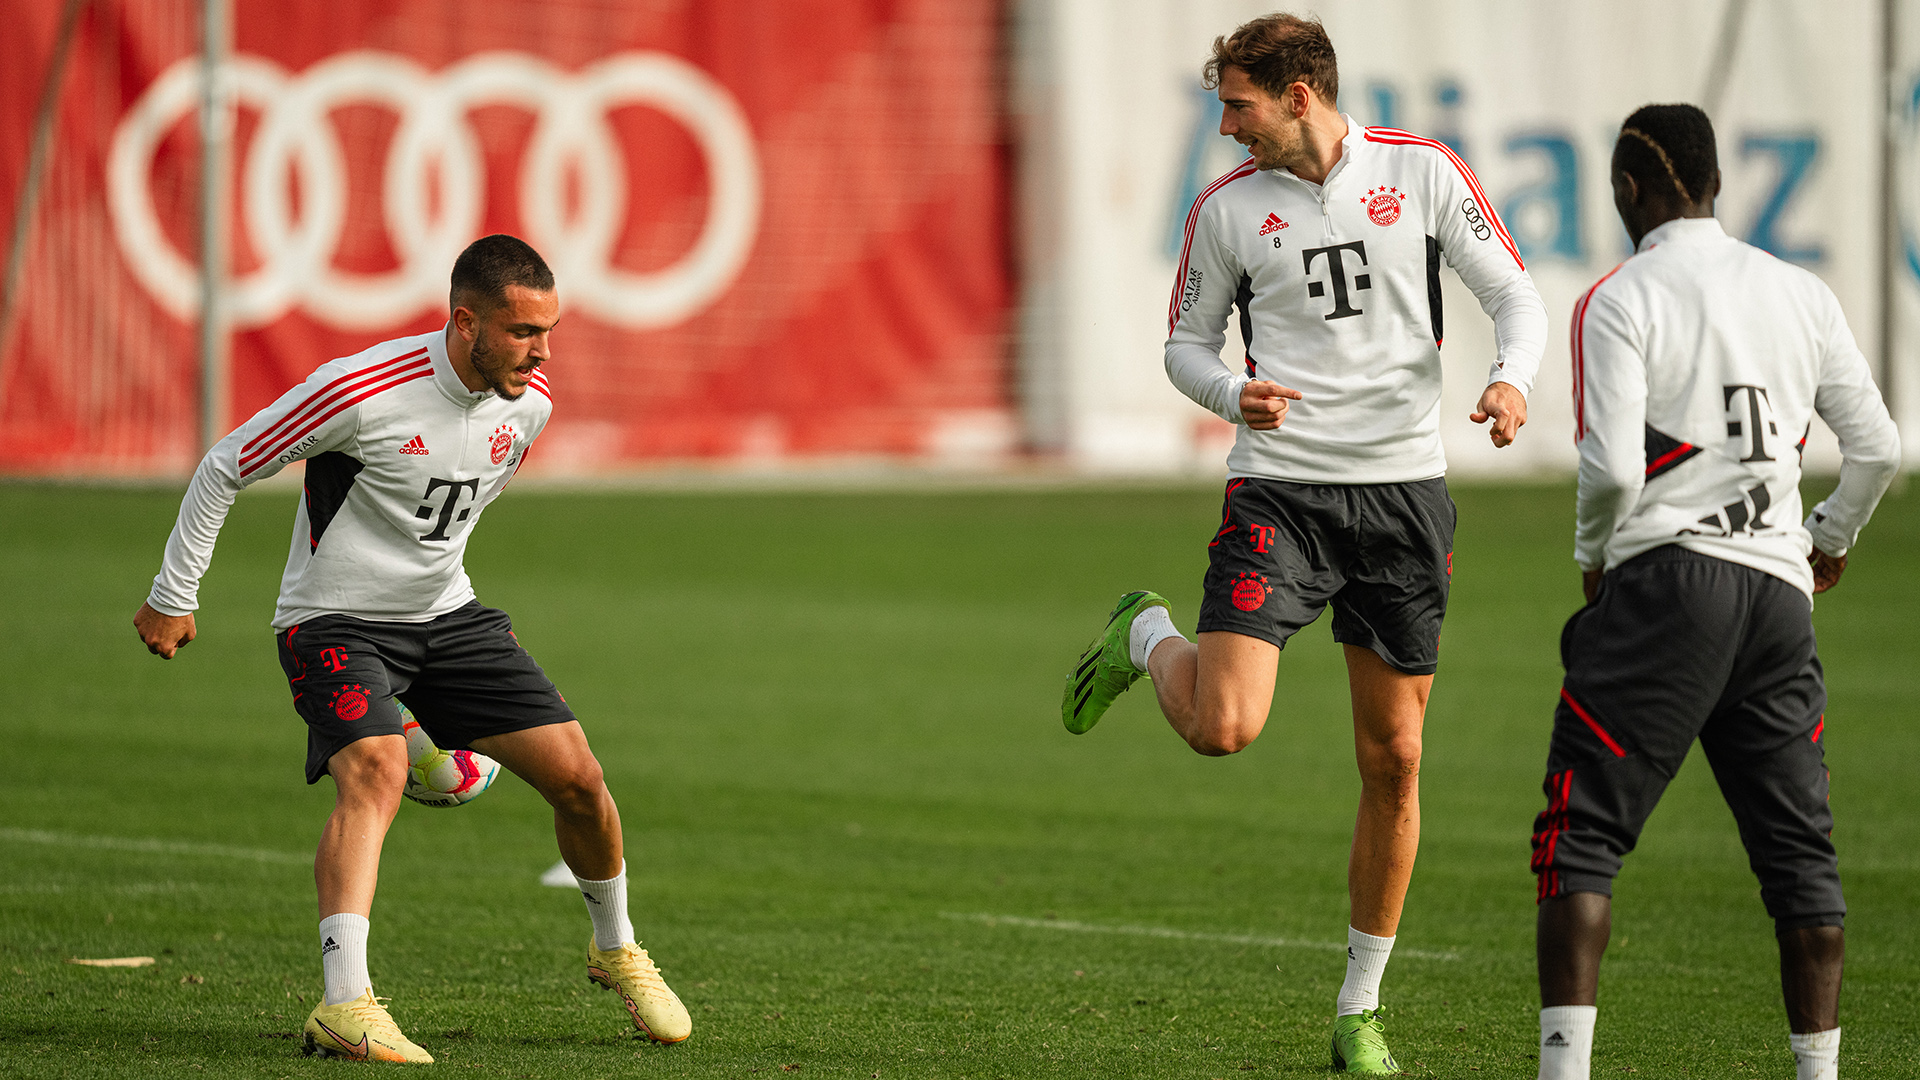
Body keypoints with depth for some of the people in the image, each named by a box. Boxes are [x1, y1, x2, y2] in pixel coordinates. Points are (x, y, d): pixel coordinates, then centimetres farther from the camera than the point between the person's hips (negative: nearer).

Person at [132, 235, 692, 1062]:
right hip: (335, 622, -6)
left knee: (576, 777, -1)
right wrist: (173, 598, -7)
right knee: (376, 770, -32)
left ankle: (616, 950, 27)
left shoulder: (529, 402, -5)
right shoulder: (362, 391, -26)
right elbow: (223, 469, -13)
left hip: (446, 615, 6)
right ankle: (345, 1008, -41)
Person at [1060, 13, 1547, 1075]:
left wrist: (1509, 380, -20)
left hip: (1403, 489, 1)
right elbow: (1186, 341, 11)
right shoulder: (1227, 208, 1)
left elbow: (1515, 294, 1)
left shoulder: (1422, 172, 0)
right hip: (1279, 491, -1)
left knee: (1392, 759, 3)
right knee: (1222, 727, -19)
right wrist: (1236, 394, -12)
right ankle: (1147, 639, 18)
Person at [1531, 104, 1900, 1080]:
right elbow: (1877, 449, 13)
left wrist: (1591, 554, 7)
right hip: (1779, 590, 5)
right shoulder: (1803, 296, 11)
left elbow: (1611, 466, -12)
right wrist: (1830, 539, 31)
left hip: (1665, 579, -5)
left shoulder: (1620, 301, -5)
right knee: (1799, 852, 11)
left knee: (1582, 836, -2)